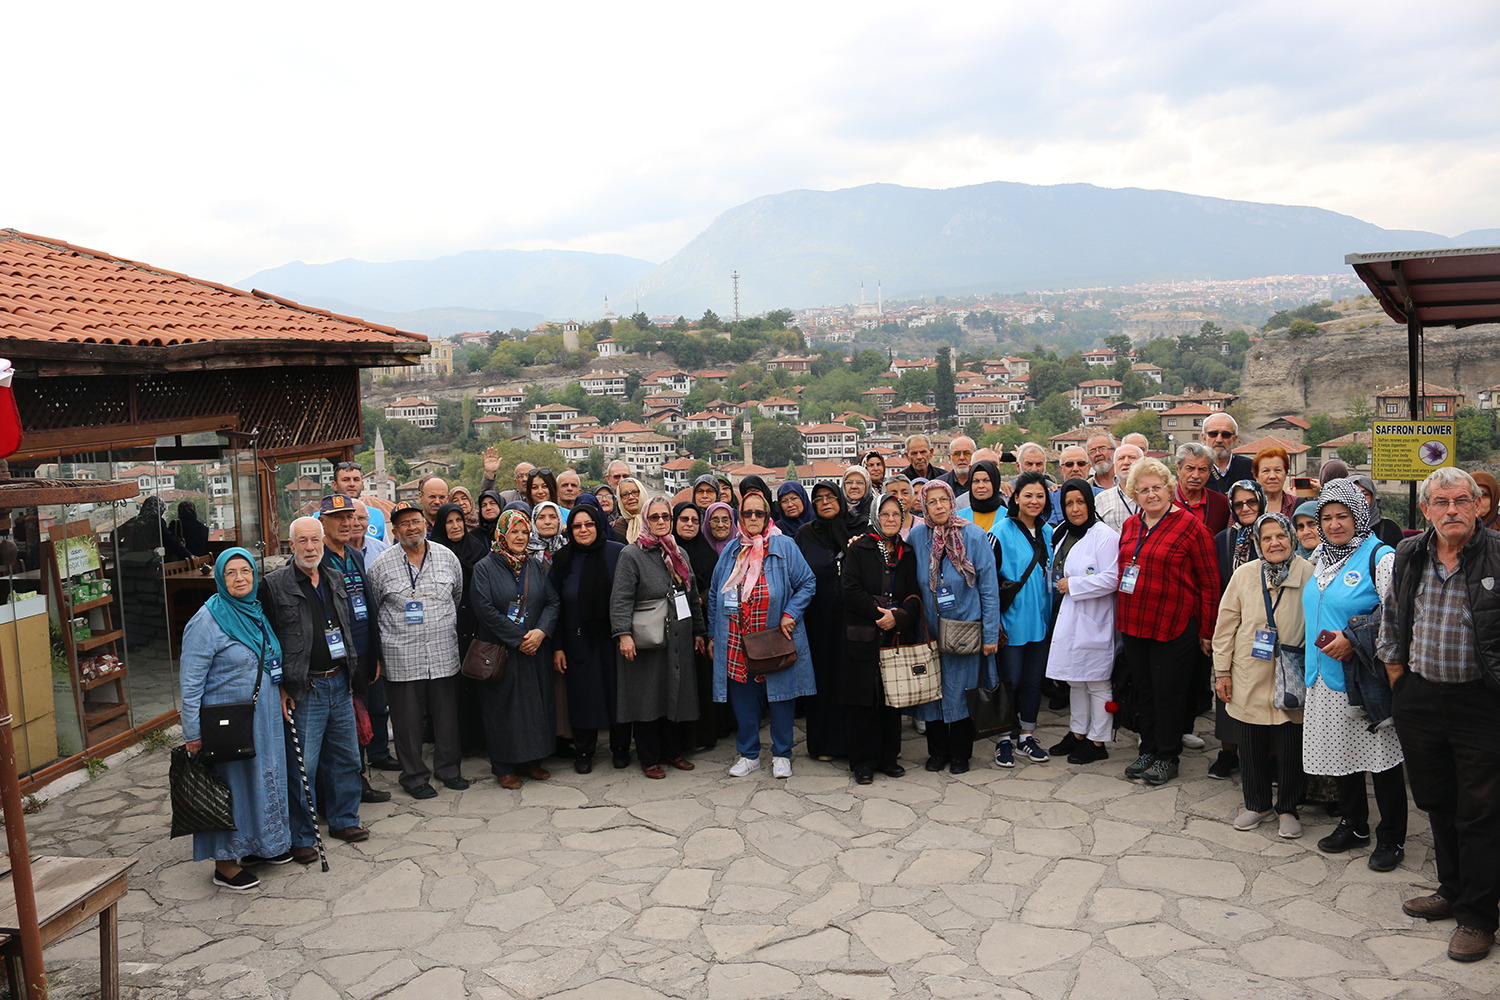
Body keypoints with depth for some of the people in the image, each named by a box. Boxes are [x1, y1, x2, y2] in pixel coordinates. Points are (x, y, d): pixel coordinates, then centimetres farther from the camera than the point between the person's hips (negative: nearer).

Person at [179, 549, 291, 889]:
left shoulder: (256, 612, 7)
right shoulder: (208, 620, -16)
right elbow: (190, 681, -17)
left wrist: (280, 698, 15)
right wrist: (193, 733, -19)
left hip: (264, 717, 8)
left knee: (265, 776, 16)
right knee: (231, 784, 1)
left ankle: (261, 844, 32)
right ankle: (225, 863, 13)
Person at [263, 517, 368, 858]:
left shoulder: (336, 581, 12)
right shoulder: (275, 585, -7)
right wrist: (280, 688, -12)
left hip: (339, 683, 6)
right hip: (303, 689, -6)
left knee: (346, 757, 14)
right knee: (302, 765, -2)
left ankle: (343, 820, 30)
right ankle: (300, 837, 12)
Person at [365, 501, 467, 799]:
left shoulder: (448, 558, 5)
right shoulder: (382, 565, -2)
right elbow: (371, 610, 8)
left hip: (444, 654, 2)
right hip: (402, 658, -2)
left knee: (446, 714, 10)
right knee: (407, 719, 4)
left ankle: (448, 768, 27)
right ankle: (414, 776, 19)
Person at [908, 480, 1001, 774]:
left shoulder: (975, 537, -7)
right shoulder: (917, 537, -1)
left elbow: (989, 588, -5)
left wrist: (990, 634, -6)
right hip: (929, 629, 3)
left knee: (961, 690, 3)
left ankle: (960, 753, 20)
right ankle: (938, 751, 25)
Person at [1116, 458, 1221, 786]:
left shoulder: (1189, 526, -10)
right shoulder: (1130, 526, 9)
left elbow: (1209, 582, -9)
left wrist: (1207, 632, -9)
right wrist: (1124, 617, 15)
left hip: (1174, 627, -6)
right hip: (1134, 624, 6)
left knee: (1169, 692, 3)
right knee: (1142, 688, 14)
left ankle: (1167, 757, 18)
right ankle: (1148, 750, 28)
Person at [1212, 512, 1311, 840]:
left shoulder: (1309, 575, -5)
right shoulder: (1244, 574, 1)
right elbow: (1226, 624, 5)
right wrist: (1222, 672, 3)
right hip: (1248, 679, 2)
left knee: (1290, 748, 4)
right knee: (1251, 746, 10)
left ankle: (1287, 809, 24)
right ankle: (1257, 804, 28)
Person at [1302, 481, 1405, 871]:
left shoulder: (1379, 556, -11)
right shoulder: (1322, 558, 12)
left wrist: (1353, 640, -22)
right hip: (1327, 676, 7)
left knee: (1380, 755, 2)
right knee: (1339, 752, 15)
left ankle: (1391, 838, 16)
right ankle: (1354, 825, 31)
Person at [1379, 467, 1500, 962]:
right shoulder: (1408, 556, 4)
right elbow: (1392, 619, 17)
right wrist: (1396, 674, 14)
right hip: (1419, 696, 5)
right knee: (1436, 802, 17)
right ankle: (1452, 890, 35)